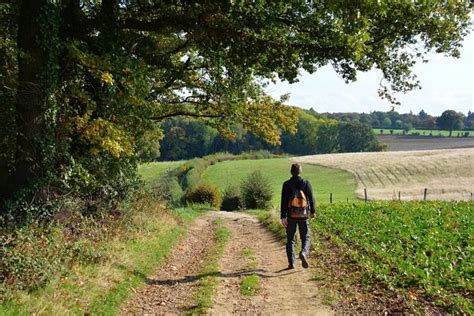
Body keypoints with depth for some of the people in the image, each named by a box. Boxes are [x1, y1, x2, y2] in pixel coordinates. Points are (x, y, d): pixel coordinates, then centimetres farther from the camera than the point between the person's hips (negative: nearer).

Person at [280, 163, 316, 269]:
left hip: (291, 216, 0)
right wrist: (313, 211, 14)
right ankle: (304, 252, -19)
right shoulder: (306, 183, -3)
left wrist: (283, 216, -6)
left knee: (290, 239, 11)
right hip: (303, 215, 0)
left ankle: (291, 263, 9)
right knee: (305, 237, 10)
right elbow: (311, 198, 0)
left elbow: (284, 201, -7)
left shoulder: (286, 184, -5)